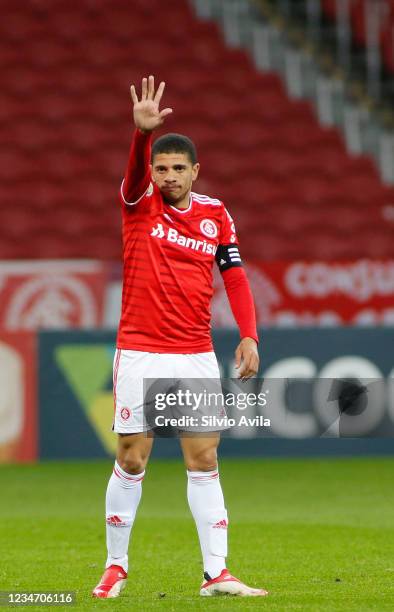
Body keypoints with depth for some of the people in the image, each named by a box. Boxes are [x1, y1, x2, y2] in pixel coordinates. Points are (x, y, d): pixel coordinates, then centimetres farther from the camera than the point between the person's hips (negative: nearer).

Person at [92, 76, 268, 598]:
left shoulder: (216, 214, 6)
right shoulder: (140, 202, -3)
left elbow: (234, 276, 9)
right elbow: (136, 169, -24)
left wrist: (249, 335, -4)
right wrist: (143, 131, -45)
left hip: (197, 357, 2)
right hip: (139, 354, -2)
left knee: (204, 461, 0)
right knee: (132, 461, 2)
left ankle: (216, 573, 1)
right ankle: (116, 566, 15)